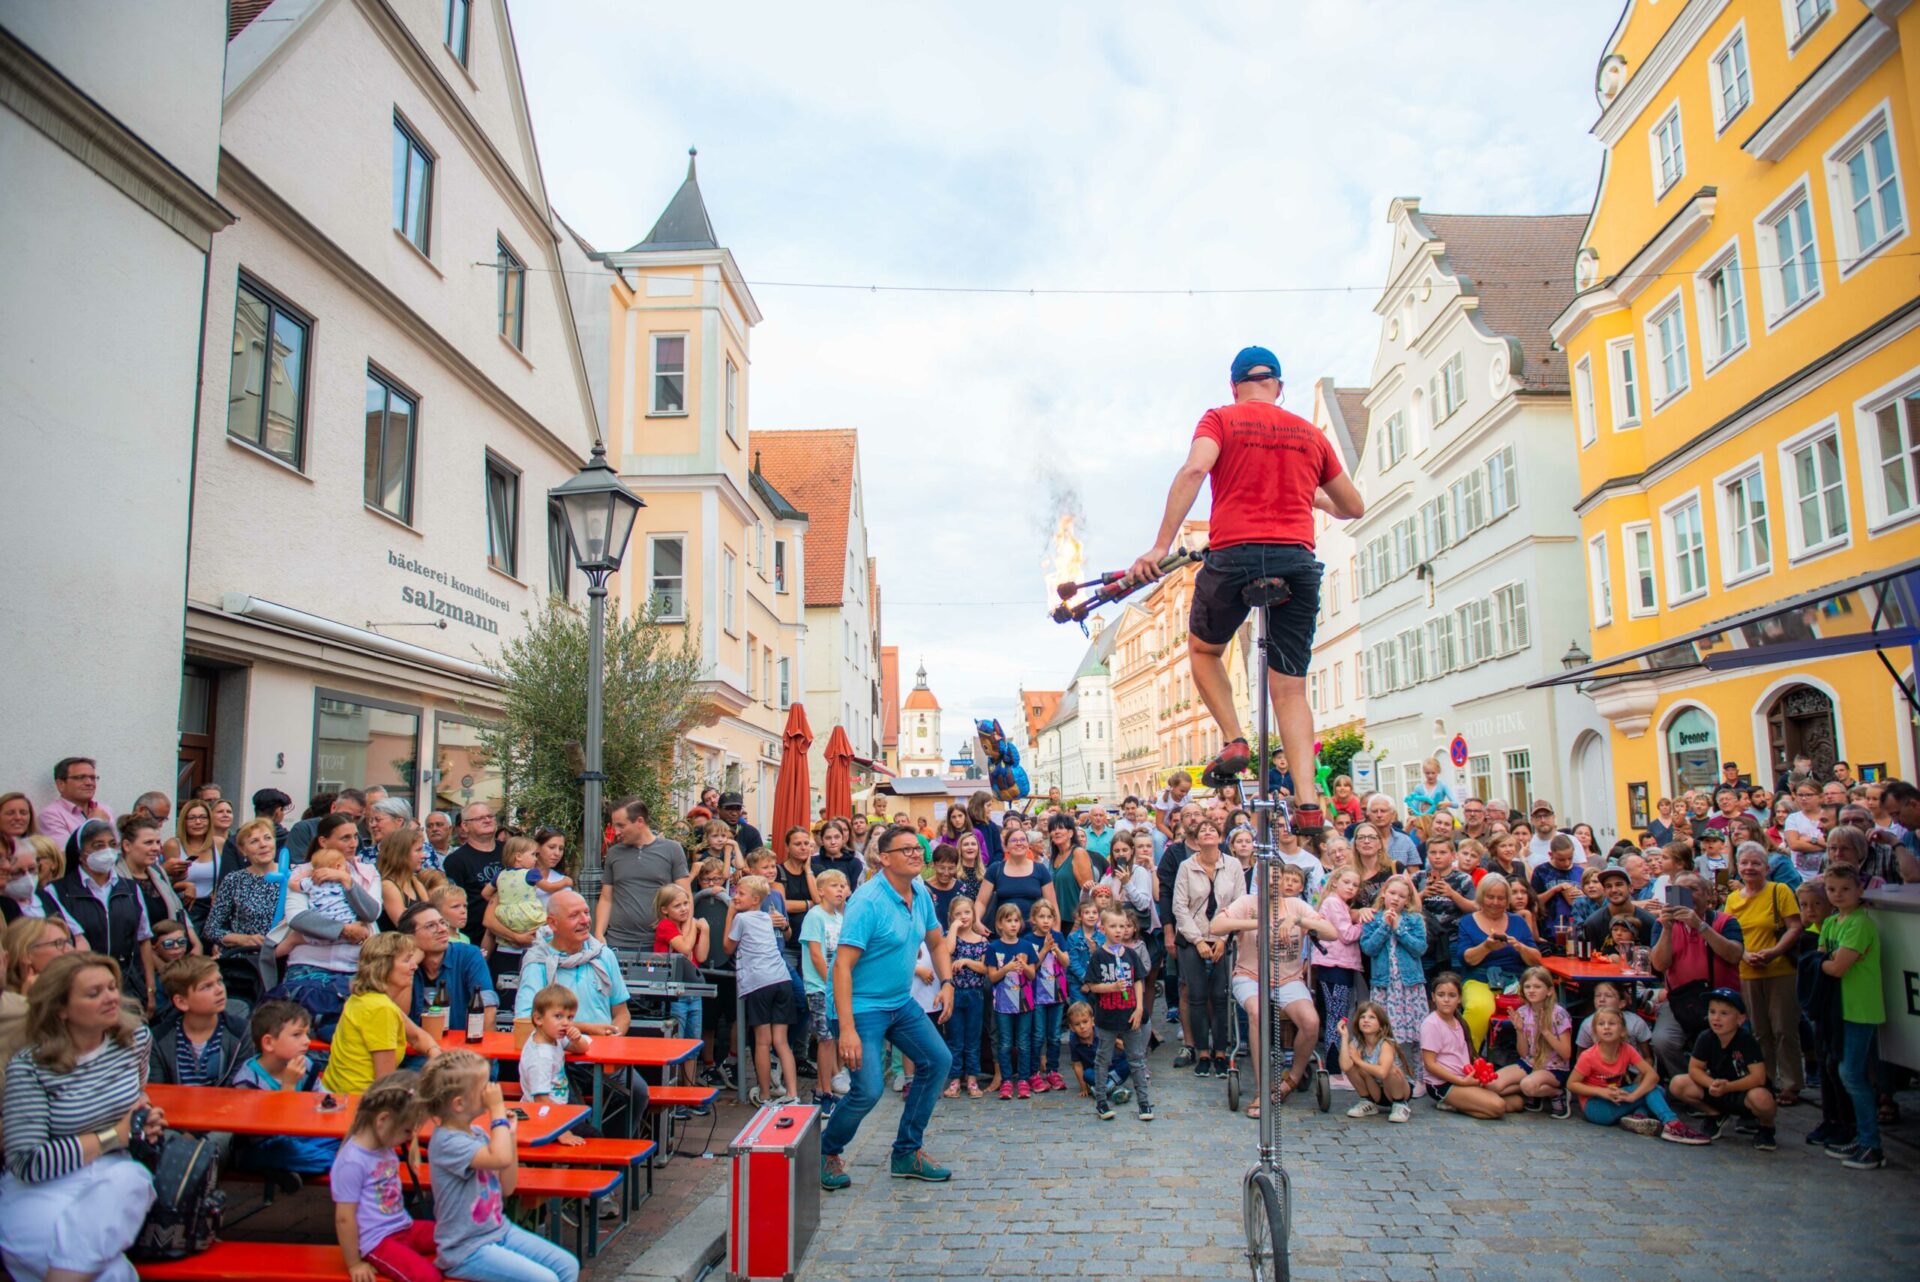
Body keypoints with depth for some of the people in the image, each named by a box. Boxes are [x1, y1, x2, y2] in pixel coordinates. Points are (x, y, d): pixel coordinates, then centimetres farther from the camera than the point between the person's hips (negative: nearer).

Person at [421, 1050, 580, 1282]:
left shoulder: (478, 1133, 4)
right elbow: (501, 1158, -37)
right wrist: (498, 1110, -24)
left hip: (499, 1230, 8)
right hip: (467, 1249, -8)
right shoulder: (447, 1142, -20)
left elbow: (507, 1188, 9)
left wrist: (509, 1135, 1)